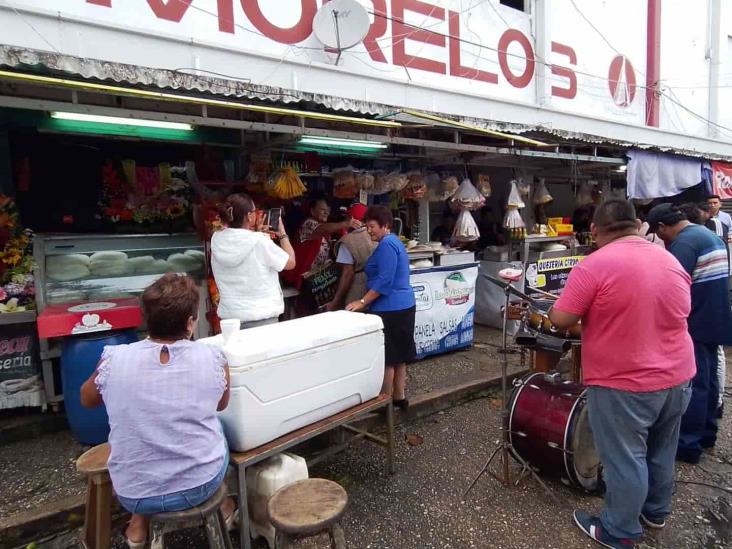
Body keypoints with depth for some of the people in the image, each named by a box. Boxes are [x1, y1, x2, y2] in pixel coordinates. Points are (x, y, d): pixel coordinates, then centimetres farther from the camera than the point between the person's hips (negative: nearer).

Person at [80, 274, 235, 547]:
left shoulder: (113, 359, -15)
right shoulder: (213, 359, -15)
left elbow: (87, 399, 8)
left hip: (134, 495, 1)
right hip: (201, 485, 0)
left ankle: (140, 523, 32)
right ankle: (220, 506, 40)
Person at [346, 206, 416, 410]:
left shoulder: (386, 245, -15)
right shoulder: (394, 242, 17)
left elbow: (384, 281, -22)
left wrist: (362, 302, -19)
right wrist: (367, 301, 22)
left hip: (390, 309, -10)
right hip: (402, 306, 10)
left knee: (386, 357, -1)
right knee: (398, 355, 15)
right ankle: (399, 397, 25)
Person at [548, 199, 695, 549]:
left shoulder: (594, 265, -20)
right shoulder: (672, 262, 3)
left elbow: (560, 320, -18)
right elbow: (680, 312, 18)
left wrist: (587, 313, 2)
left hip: (624, 384, -7)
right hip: (677, 377, 7)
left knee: (624, 460, 8)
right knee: (661, 451, 24)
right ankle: (656, 511, 44)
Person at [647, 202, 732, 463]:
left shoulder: (684, 242, -19)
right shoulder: (711, 236, 13)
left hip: (696, 324, -10)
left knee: (692, 383, -2)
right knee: (708, 378, 17)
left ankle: (688, 444, 6)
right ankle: (707, 433, 29)